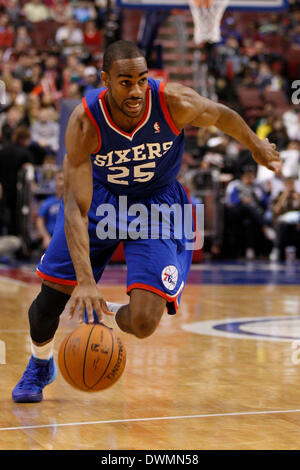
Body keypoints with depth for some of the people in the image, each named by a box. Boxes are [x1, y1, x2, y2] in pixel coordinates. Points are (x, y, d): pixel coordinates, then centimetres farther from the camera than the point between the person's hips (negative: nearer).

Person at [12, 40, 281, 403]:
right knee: (50, 297, 1)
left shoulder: (174, 103, -29)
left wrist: (257, 147, 14)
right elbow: (76, 208, -32)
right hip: (100, 197, 1)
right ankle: (40, 364, 35)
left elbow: (221, 116, -5)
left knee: (143, 323, -18)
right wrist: (84, 280, -43)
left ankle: (103, 317, 20)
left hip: (158, 205, 0)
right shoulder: (84, 123, -29)